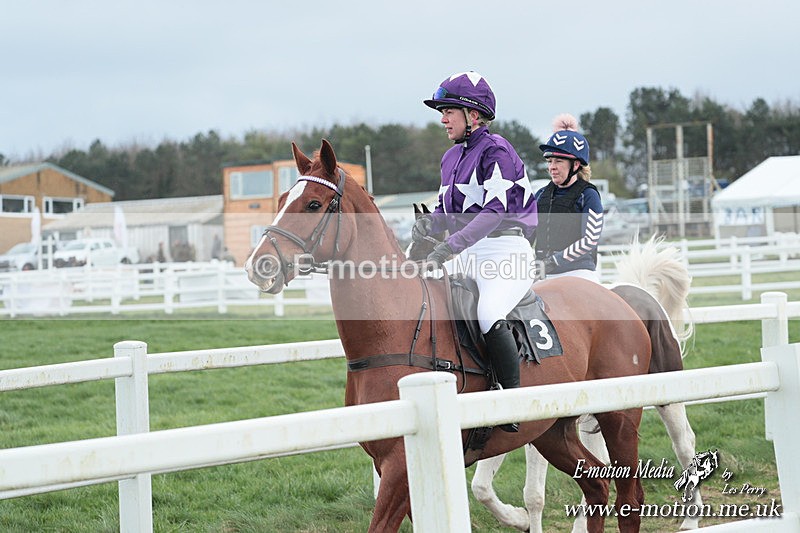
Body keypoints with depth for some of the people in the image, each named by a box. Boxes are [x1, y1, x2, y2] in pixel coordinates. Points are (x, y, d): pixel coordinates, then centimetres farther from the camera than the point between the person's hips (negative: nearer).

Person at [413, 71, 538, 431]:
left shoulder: (495, 151, -10)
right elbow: (448, 209, 21)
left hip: (505, 253, -9)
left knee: (488, 314, -32)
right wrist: (429, 223, -3)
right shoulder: (451, 158, 16)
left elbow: (494, 210, -20)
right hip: (467, 257, 9)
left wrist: (450, 246, -27)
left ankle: (513, 398, -23)